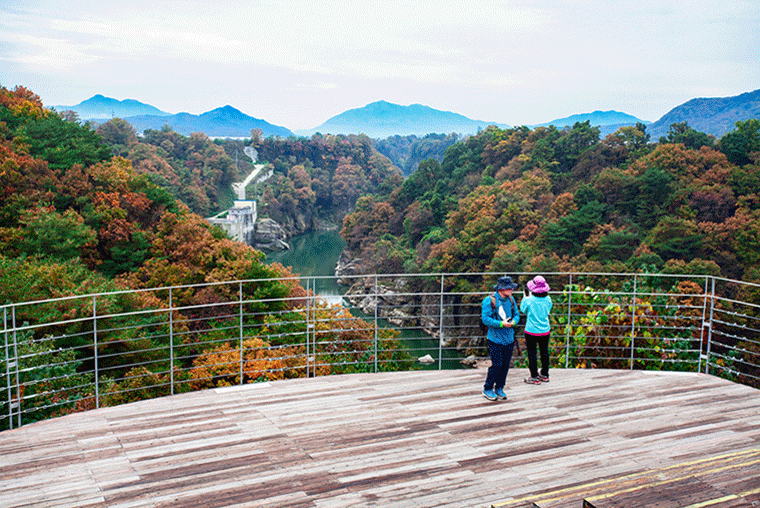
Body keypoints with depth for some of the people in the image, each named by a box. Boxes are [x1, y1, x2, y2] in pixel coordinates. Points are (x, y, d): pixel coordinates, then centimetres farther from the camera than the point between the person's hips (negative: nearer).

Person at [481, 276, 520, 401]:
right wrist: (501, 324, -24)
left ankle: (499, 388, 25)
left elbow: (517, 314, 15)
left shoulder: (511, 300, 8)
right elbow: (485, 318, -16)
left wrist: (513, 321, -9)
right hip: (495, 339, -6)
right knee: (497, 365, -7)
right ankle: (487, 389, 11)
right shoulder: (489, 300, -12)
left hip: (509, 339, 6)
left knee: (505, 365, 8)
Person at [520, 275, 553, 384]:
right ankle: (544, 375, 30)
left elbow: (523, 309, 1)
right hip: (545, 330, 4)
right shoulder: (547, 299, -8)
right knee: (544, 352, 17)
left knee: (532, 353, 7)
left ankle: (535, 377, 12)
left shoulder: (529, 300, -18)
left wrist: (526, 295, 5)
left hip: (531, 331, -4)